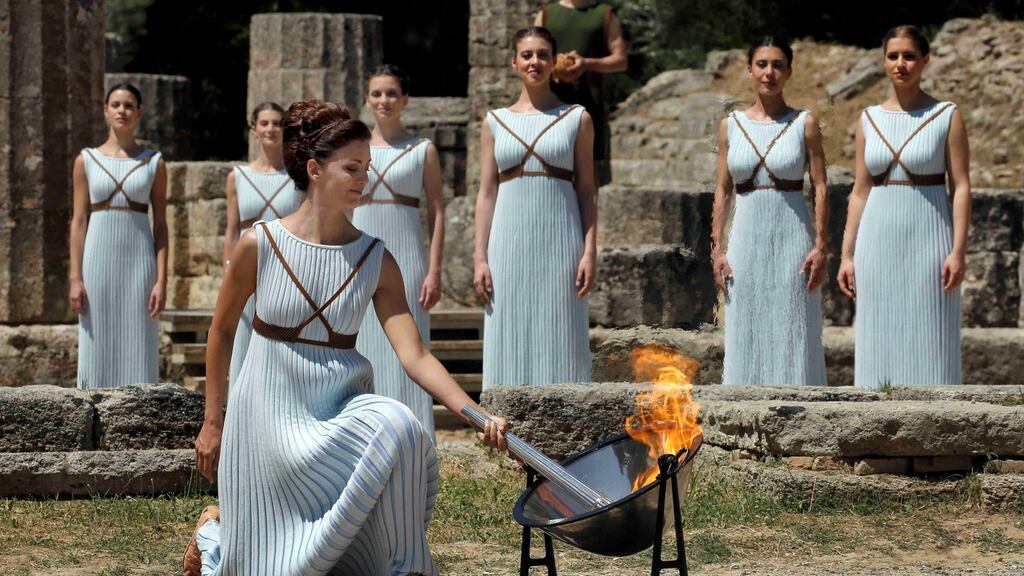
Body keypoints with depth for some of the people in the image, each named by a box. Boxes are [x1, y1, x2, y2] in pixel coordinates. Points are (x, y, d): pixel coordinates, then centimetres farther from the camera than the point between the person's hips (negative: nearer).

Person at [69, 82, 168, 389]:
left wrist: (161, 280, -5)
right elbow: (79, 220, 5)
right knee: (97, 350, 1)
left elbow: (160, 224, 3)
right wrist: (75, 277, -3)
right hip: (98, 259, 0)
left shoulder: (153, 162, 5)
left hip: (139, 261, 0)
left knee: (137, 348, -1)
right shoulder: (86, 160, 6)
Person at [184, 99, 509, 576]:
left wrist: (474, 412, -27)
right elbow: (222, 329, 5)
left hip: (343, 411, 2)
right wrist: (212, 422, 8)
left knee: (399, 431, -34)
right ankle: (215, 531, 31)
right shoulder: (260, 245, -8)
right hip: (269, 409, -1)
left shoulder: (376, 262, -5)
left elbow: (414, 355, -12)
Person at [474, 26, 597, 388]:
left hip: (559, 242, -1)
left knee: (559, 341, -2)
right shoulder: (496, 122, 10)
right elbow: (487, 193, 9)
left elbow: (586, 191, 4)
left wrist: (590, 251, -5)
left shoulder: (576, 119, 6)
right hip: (510, 242, 1)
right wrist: (480, 257, 1)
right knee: (510, 342, 1)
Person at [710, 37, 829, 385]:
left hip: (792, 238, -2)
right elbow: (723, 191, 9)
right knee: (746, 332, 3)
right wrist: (716, 246, 3)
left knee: (793, 331, -2)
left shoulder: (804, 124, 1)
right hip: (746, 238, 2)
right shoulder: (731, 126, 7)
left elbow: (820, 187, -1)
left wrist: (821, 246, -8)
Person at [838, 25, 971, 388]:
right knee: (878, 343, 3)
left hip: (927, 240, -4)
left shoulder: (946, 116, -1)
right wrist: (847, 254, 7)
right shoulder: (870, 120, 9)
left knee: (929, 342, -2)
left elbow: (961, 186, -4)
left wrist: (958, 251, -13)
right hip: (879, 242, 4)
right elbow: (860, 191, 11)